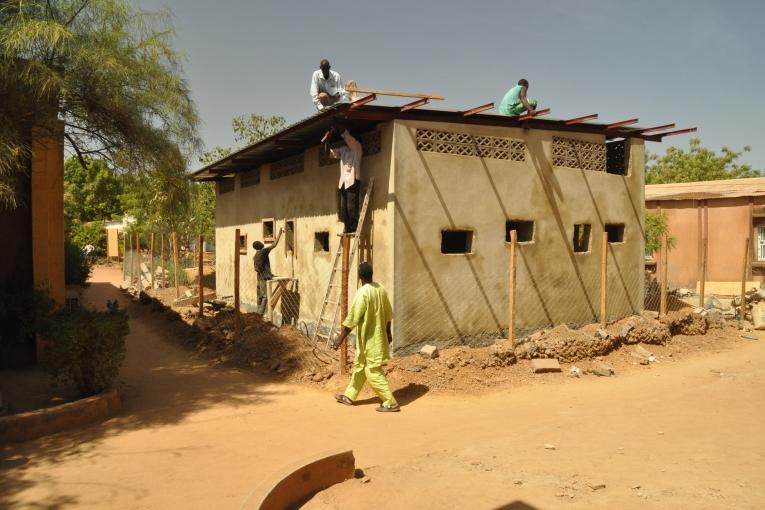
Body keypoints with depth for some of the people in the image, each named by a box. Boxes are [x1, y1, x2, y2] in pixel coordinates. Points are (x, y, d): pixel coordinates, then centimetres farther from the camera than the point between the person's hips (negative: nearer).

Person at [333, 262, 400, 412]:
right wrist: (388, 332, 23)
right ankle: (349, 396, 31)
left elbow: (352, 319, -22)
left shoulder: (362, 293, -23)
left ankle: (391, 403, 5)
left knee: (373, 372, 1)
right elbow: (388, 314, 11)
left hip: (369, 339, -9)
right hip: (378, 336, 9)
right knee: (359, 366, 20)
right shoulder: (381, 289, 1)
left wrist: (341, 338, -15)